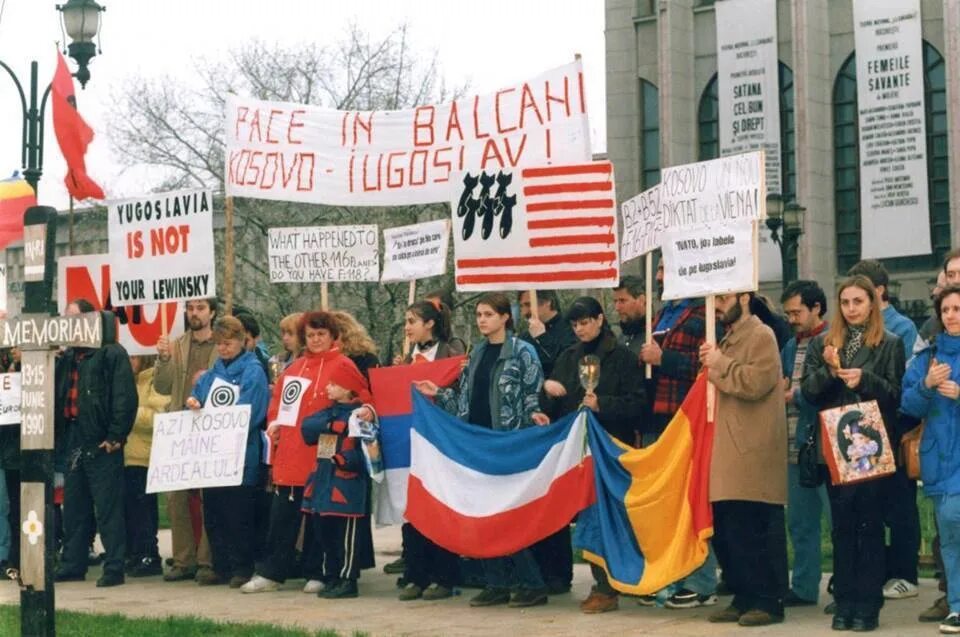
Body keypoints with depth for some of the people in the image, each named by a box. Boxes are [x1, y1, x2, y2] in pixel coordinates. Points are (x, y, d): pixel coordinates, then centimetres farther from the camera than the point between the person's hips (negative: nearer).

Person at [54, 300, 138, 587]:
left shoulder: (112, 353, -6)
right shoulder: (67, 357, 17)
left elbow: (125, 397, -12)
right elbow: (59, 396, 20)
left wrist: (116, 436, -16)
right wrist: (60, 433, 7)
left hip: (102, 443, -8)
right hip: (74, 440, 8)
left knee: (108, 508, -5)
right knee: (74, 507, 12)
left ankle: (114, 568, -1)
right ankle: (72, 565, 21)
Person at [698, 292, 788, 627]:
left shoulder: (762, 335, -7)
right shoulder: (729, 338, 22)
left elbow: (756, 383, -19)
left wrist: (721, 364, -10)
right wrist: (711, 367, 12)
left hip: (753, 454, -9)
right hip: (729, 451, 9)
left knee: (756, 531, -7)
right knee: (726, 531, 8)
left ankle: (769, 601, 0)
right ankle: (744, 598, 16)